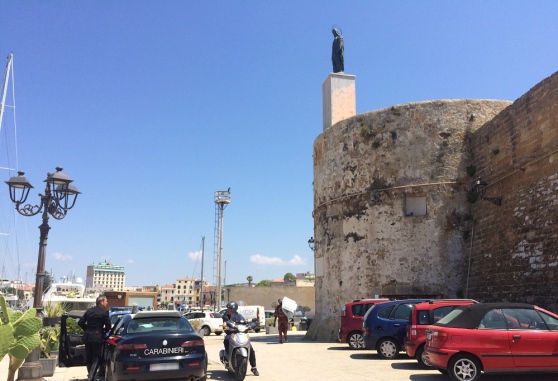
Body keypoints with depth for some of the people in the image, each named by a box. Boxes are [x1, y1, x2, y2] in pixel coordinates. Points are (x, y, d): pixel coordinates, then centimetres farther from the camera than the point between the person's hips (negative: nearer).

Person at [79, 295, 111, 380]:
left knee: (88, 356, 16)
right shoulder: (104, 312, -8)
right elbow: (108, 326, -10)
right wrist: (104, 331, 11)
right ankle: (92, 375, -6)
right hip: (98, 336, -5)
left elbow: (80, 323, 7)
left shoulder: (89, 311, 8)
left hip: (88, 336, 5)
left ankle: (90, 373, 28)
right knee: (96, 357, 3)